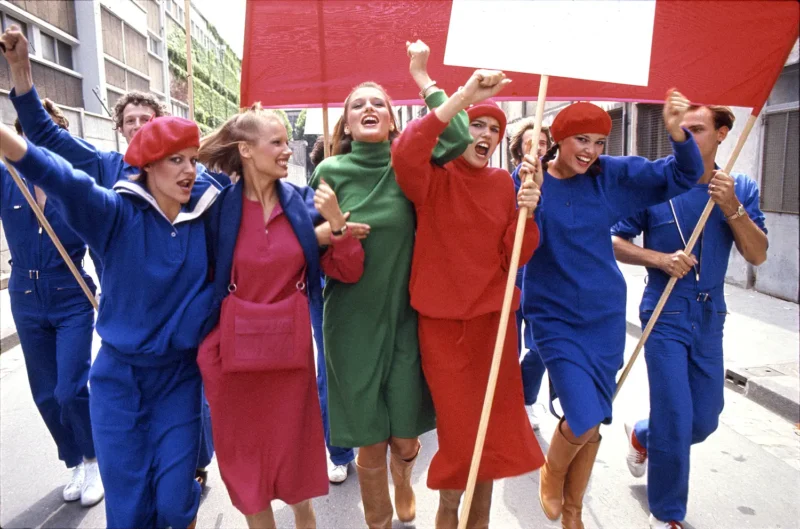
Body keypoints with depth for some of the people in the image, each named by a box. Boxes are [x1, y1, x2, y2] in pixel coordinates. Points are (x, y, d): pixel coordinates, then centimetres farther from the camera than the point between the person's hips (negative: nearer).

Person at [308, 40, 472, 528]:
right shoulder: (330, 171, -1)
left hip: (403, 314, 1)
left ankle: (403, 482, 47)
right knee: (370, 441, 8)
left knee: (406, 435, 9)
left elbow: (459, 138, -18)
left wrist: (422, 77, -12)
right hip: (353, 321, 0)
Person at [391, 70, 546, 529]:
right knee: (459, 423, 5)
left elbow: (514, 258, 2)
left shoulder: (504, 183, 5)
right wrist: (464, 96, -31)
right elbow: (405, 153, -30)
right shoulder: (433, 178, -6)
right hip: (442, 321, -4)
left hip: (494, 318, 4)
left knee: (496, 420, 13)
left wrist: (526, 213, -16)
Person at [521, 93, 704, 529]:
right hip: (556, 317, -4)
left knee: (593, 421, 12)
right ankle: (552, 473, 24)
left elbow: (681, 176, 2)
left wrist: (677, 133, -17)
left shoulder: (611, 175, -1)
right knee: (584, 420, -13)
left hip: (606, 315, 4)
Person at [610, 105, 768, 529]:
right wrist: (660, 259, -18)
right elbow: (615, 241, -4)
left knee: (704, 421, 13)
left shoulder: (740, 189, 4)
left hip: (710, 318, 4)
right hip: (666, 316, -4)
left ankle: (641, 436, 44)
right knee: (675, 421, -2)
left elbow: (758, 255, -3)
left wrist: (732, 206, -16)